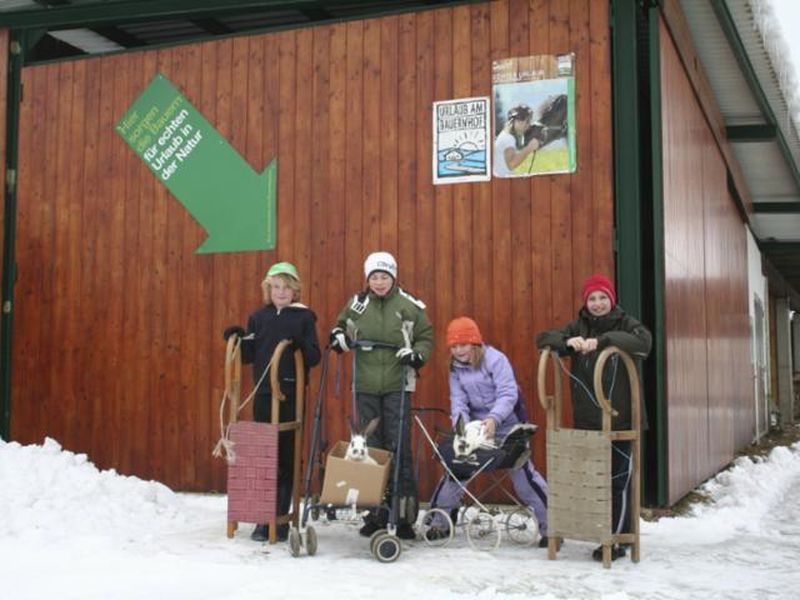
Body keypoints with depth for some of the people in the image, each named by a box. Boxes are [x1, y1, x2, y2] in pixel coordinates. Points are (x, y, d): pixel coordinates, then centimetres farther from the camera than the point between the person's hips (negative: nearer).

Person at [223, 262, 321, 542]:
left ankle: (282, 517, 9)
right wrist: (239, 339, -6)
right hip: (263, 393, 2)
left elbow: (314, 358, -2)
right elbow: (249, 356, 12)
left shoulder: (304, 317, 3)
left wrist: (301, 344, -21)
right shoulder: (258, 317, 11)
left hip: (292, 394, -2)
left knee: (288, 455, 1)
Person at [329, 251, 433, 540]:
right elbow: (342, 326, 23)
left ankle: (405, 515, 0)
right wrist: (339, 336, 1)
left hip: (397, 386, -3)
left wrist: (417, 354, -11)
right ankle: (376, 513, 16)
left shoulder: (409, 306, -1)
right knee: (370, 449, 7)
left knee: (399, 449, -7)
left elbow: (426, 336, 7)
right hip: (366, 386, 3)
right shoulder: (356, 304, 6)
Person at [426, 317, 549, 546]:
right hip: (476, 429, 5)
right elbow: (458, 401, -3)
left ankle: (549, 527, 0)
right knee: (455, 470, 5)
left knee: (524, 476, -8)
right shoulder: (456, 369, 3)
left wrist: (494, 418, -38)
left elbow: (508, 394, -23)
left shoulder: (495, 359, -14)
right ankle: (438, 523, 18)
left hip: (507, 427, -5)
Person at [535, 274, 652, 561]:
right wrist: (568, 341, -18)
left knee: (618, 479, -3)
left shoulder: (625, 323, 2)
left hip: (621, 419, -3)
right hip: (586, 419, 3)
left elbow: (644, 341, -19)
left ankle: (616, 541, 6)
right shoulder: (578, 327, 11)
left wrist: (602, 340, -29)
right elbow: (543, 338, 2)